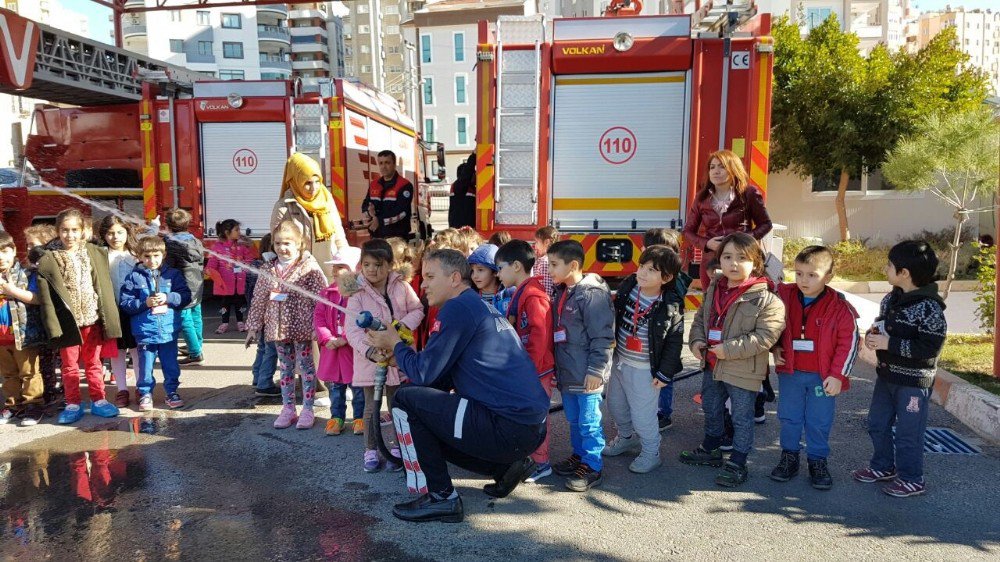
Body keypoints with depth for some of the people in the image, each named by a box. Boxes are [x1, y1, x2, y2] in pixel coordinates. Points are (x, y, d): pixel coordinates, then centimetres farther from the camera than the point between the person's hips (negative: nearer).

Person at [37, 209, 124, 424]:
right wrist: (53, 326, -11)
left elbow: (105, 287, 5)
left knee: (93, 362, 13)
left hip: (92, 319, 2)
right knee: (70, 365, 10)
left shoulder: (96, 253, 3)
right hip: (68, 322, -2)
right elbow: (46, 298, -6)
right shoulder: (48, 261, -4)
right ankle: (73, 404, 21)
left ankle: (98, 400, 23)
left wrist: (107, 317, 1)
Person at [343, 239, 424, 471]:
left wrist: (404, 325, -15)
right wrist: (370, 351, -32)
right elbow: (352, 330, -17)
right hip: (369, 359, -2)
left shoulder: (402, 287, -4)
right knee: (371, 407, 8)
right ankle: (371, 451, 22)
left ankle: (398, 449, 27)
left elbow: (417, 310, 6)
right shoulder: (358, 293, -10)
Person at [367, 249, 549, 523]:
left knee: (405, 400, -4)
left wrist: (395, 343, 7)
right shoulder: (485, 307, 19)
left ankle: (440, 497, 1)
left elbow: (424, 373, -10)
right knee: (431, 428, 26)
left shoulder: (459, 307, -10)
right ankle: (508, 466, 17)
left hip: (507, 427, -10)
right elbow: (443, 376, 22)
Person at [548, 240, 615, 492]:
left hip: (587, 375, -9)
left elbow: (602, 337, -18)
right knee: (573, 419, 19)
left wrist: (596, 370, -19)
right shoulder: (561, 293, 11)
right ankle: (579, 456, 34)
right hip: (567, 372, 9)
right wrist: (557, 367, 21)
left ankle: (593, 467, 13)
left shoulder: (592, 294, -17)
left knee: (589, 421, 1)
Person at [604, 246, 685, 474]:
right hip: (619, 361, 6)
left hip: (644, 369, -6)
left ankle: (650, 453, 28)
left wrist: (664, 373, -12)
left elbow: (674, 342, -13)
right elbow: (615, 315, 8)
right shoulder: (628, 286, -6)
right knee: (616, 406, 22)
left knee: (642, 415, 3)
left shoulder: (670, 306, -19)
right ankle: (627, 438, 48)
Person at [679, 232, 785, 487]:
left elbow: (765, 336, -23)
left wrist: (728, 349, -25)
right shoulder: (713, 289, 2)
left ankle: (737, 463, 25)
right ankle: (711, 450, 43)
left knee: (742, 418, 9)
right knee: (711, 410, 23)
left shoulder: (766, 299, -18)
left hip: (743, 371, -6)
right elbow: (700, 318, 14)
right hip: (712, 365, 7)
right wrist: (697, 340, -5)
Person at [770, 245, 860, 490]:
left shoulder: (839, 308, -12)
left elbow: (849, 343, -9)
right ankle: (789, 456, 29)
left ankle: (817, 460, 27)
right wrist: (775, 348, 1)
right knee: (789, 417, 13)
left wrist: (837, 375, -12)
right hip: (790, 372, 2)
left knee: (819, 422, 9)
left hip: (823, 376, -2)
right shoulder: (784, 297, -5)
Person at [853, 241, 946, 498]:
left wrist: (889, 343, -25)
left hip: (914, 380, -8)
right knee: (877, 423, 18)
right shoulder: (891, 299, 4)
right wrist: (873, 336, -3)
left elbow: (931, 347, -25)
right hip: (886, 374, 8)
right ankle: (883, 466, 36)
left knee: (907, 432, 4)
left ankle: (911, 479, 22)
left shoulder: (929, 308, -21)